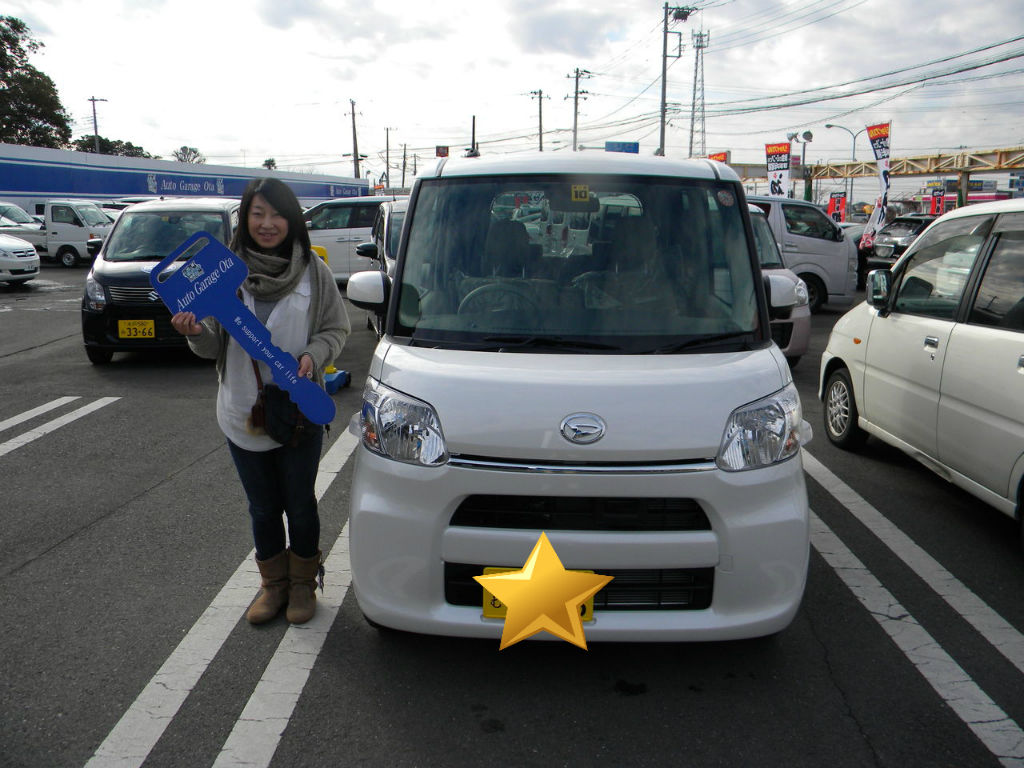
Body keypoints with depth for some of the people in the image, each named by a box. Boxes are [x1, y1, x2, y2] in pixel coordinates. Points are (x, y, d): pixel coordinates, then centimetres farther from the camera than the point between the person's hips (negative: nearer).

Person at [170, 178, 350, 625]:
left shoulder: (313, 271, -5)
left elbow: (336, 328, 2)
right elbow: (214, 345, 2)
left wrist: (313, 355, -17)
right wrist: (196, 333, -20)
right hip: (242, 414, 2)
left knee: (300, 505, 11)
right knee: (263, 508, 15)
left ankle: (303, 583, 33)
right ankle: (273, 584, 35)